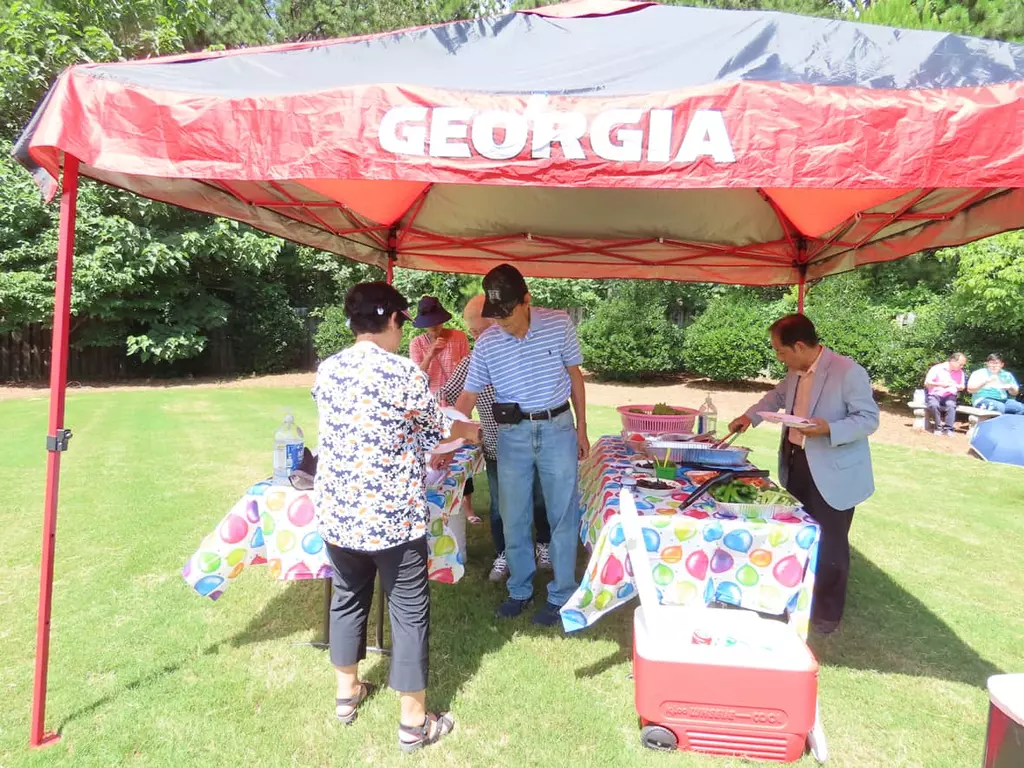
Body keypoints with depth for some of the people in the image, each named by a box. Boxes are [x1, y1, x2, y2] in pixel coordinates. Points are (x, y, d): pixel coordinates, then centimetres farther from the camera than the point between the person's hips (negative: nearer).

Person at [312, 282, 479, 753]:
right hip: (393, 517, -6)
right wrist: (469, 430, 22)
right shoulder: (405, 374, -16)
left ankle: (347, 692, 42)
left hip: (337, 511, 6)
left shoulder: (326, 371, 1)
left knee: (347, 598, 24)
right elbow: (439, 430, -1)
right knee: (409, 612, 9)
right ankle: (414, 722, 22)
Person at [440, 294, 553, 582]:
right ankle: (503, 554, 34)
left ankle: (544, 544, 41)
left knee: (540, 499, 17)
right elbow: (445, 397, -4)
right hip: (497, 449, 1)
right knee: (500, 505, 13)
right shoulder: (470, 364, -7)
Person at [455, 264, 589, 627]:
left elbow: (574, 374, 3)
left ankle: (561, 595, 22)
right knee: (513, 518, 10)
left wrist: (581, 428, 4)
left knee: (562, 516, 6)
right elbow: (468, 396, 0)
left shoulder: (558, 324, -8)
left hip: (557, 429, -1)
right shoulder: (486, 343, -5)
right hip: (512, 435, 2)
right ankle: (520, 590, 30)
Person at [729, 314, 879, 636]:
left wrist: (829, 429, -33)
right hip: (797, 464, 8)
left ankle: (827, 614, 22)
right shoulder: (796, 373, 5)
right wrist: (750, 416, 13)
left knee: (829, 545, 5)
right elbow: (778, 395, 24)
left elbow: (869, 419, -19)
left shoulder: (848, 372, -20)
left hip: (832, 474, -8)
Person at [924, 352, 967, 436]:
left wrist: (955, 385, -9)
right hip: (935, 395, -2)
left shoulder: (960, 372, 7)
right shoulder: (937, 368, -5)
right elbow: (927, 383, -8)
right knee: (934, 404, -35)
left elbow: (962, 387, 15)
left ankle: (948, 429, -24)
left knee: (951, 404, -33)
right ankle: (938, 427, -18)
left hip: (949, 396, 2)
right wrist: (941, 384, -22)